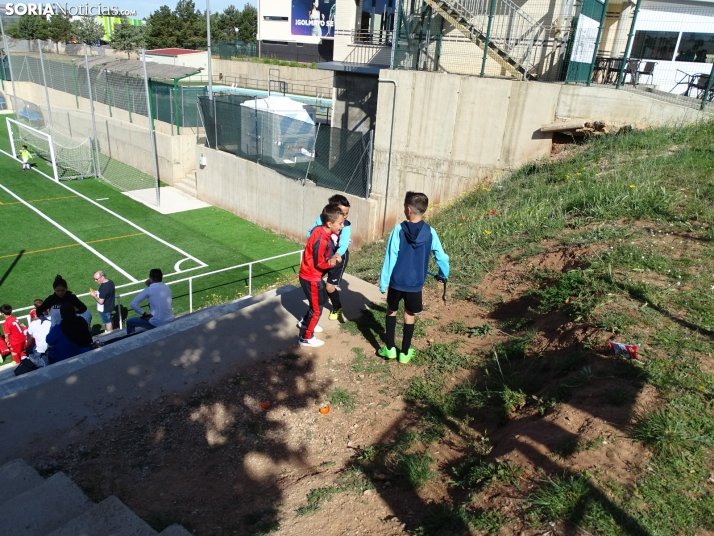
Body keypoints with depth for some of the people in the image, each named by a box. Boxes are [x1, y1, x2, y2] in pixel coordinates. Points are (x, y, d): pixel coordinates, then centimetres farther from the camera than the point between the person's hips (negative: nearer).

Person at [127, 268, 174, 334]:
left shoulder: (149, 290, -12)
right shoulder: (167, 288, 5)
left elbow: (133, 304, -14)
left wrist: (144, 314, -3)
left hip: (157, 324, -6)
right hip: (170, 321, 6)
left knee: (130, 322, 15)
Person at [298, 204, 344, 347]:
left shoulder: (321, 231, -2)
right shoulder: (322, 239, -30)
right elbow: (320, 263, -24)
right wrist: (333, 262, -8)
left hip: (312, 275, 9)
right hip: (311, 277, -9)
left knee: (322, 299, 28)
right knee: (316, 309, 5)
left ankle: (305, 322, 46)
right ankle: (306, 338, 20)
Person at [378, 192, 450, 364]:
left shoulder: (398, 230, -14)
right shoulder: (430, 233, -8)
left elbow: (390, 258, -12)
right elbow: (441, 257, 0)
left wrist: (383, 282, -5)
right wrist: (443, 275, 19)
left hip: (397, 281, -1)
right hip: (416, 283, 1)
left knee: (391, 311, 21)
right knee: (409, 315, 17)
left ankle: (389, 348, 24)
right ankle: (405, 353, 26)